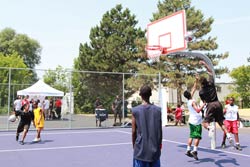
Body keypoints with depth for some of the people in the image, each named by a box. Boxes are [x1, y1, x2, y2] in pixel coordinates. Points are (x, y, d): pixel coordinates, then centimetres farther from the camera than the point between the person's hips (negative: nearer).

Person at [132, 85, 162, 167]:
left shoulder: (135, 110, -7)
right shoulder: (157, 110, -2)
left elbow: (134, 131, -4)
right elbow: (160, 130, 2)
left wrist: (134, 146, 9)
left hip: (140, 149, -2)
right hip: (155, 149, 2)